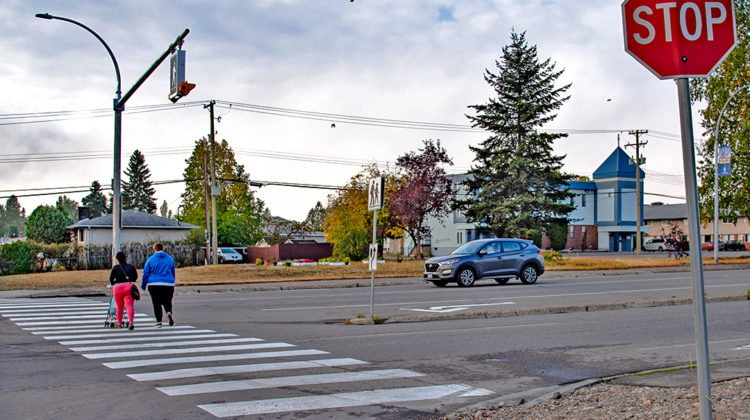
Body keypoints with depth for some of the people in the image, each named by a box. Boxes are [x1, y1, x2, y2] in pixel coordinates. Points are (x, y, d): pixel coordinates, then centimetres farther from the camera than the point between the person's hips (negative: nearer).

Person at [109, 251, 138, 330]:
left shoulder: (115, 267, 2)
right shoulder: (131, 267, 10)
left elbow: (111, 279, 3)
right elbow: (136, 276, 16)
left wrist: (113, 284, 22)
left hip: (118, 288, -1)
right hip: (130, 287, 1)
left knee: (119, 307, 15)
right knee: (129, 305, -6)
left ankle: (119, 323, 27)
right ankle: (131, 322, -26)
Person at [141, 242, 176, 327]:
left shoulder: (150, 260, 2)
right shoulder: (170, 259, 10)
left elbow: (146, 274, 2)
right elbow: (173, 273, 18)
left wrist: (143, 285, 11)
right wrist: (173, 286, 28)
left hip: (154, 285, -2)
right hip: (168, 284, 2)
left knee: (157, 304, 3)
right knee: (167, 301, 11)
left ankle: (159, 322, -2)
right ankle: (169, 312, -19)